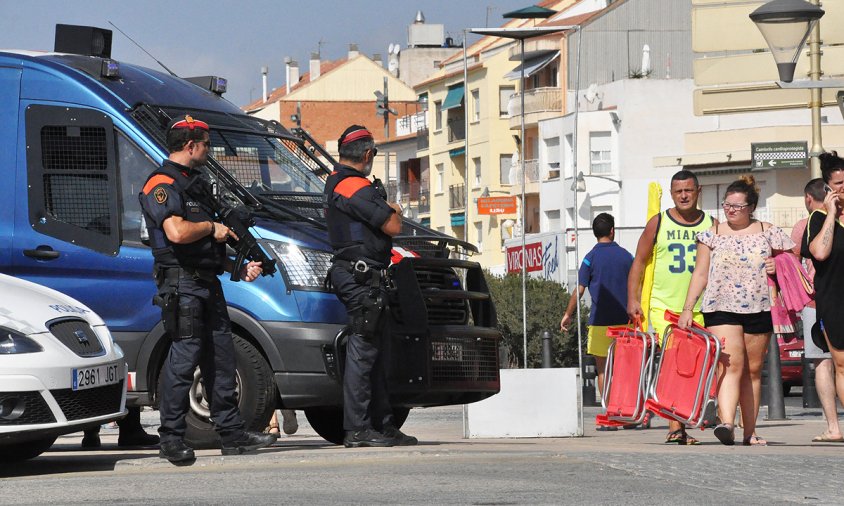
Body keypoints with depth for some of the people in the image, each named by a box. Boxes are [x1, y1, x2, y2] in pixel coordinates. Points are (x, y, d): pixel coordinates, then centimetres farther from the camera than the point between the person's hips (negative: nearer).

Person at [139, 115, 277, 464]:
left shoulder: (195, 184, 23)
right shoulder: (162, 185, -9)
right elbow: (177, 232, -26)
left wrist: (239, 268, 17)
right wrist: (212, 228, -9)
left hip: (208, 284, 10)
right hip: (181, 284, -10)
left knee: (221, 358, 10)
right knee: (184, 359, -10)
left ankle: (232, 433, 16)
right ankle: (171, 439, -6)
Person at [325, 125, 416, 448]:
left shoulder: (335, 183, 19)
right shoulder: (356, 187, -14)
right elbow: (392, 226, -15)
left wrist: (386, 210, 13)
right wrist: (394, 212, 7)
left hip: (361, 278, 11)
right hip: (360, 275, -11)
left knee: (377, 351, 13)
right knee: (362, 350, -10)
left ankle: (383, 423, 16)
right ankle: (356, 430, -11)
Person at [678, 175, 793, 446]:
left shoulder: (768, 233, 8)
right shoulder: (712, 235, 7)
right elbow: (700, 273, 9)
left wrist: (778, 266, -5)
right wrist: (687, 308, 3)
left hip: (758, 310, 2)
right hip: (721, 309, -2)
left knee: (753, 370, 7)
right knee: (731, 364, -18)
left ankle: (749, 431, 13)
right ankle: (726, 423, -31)